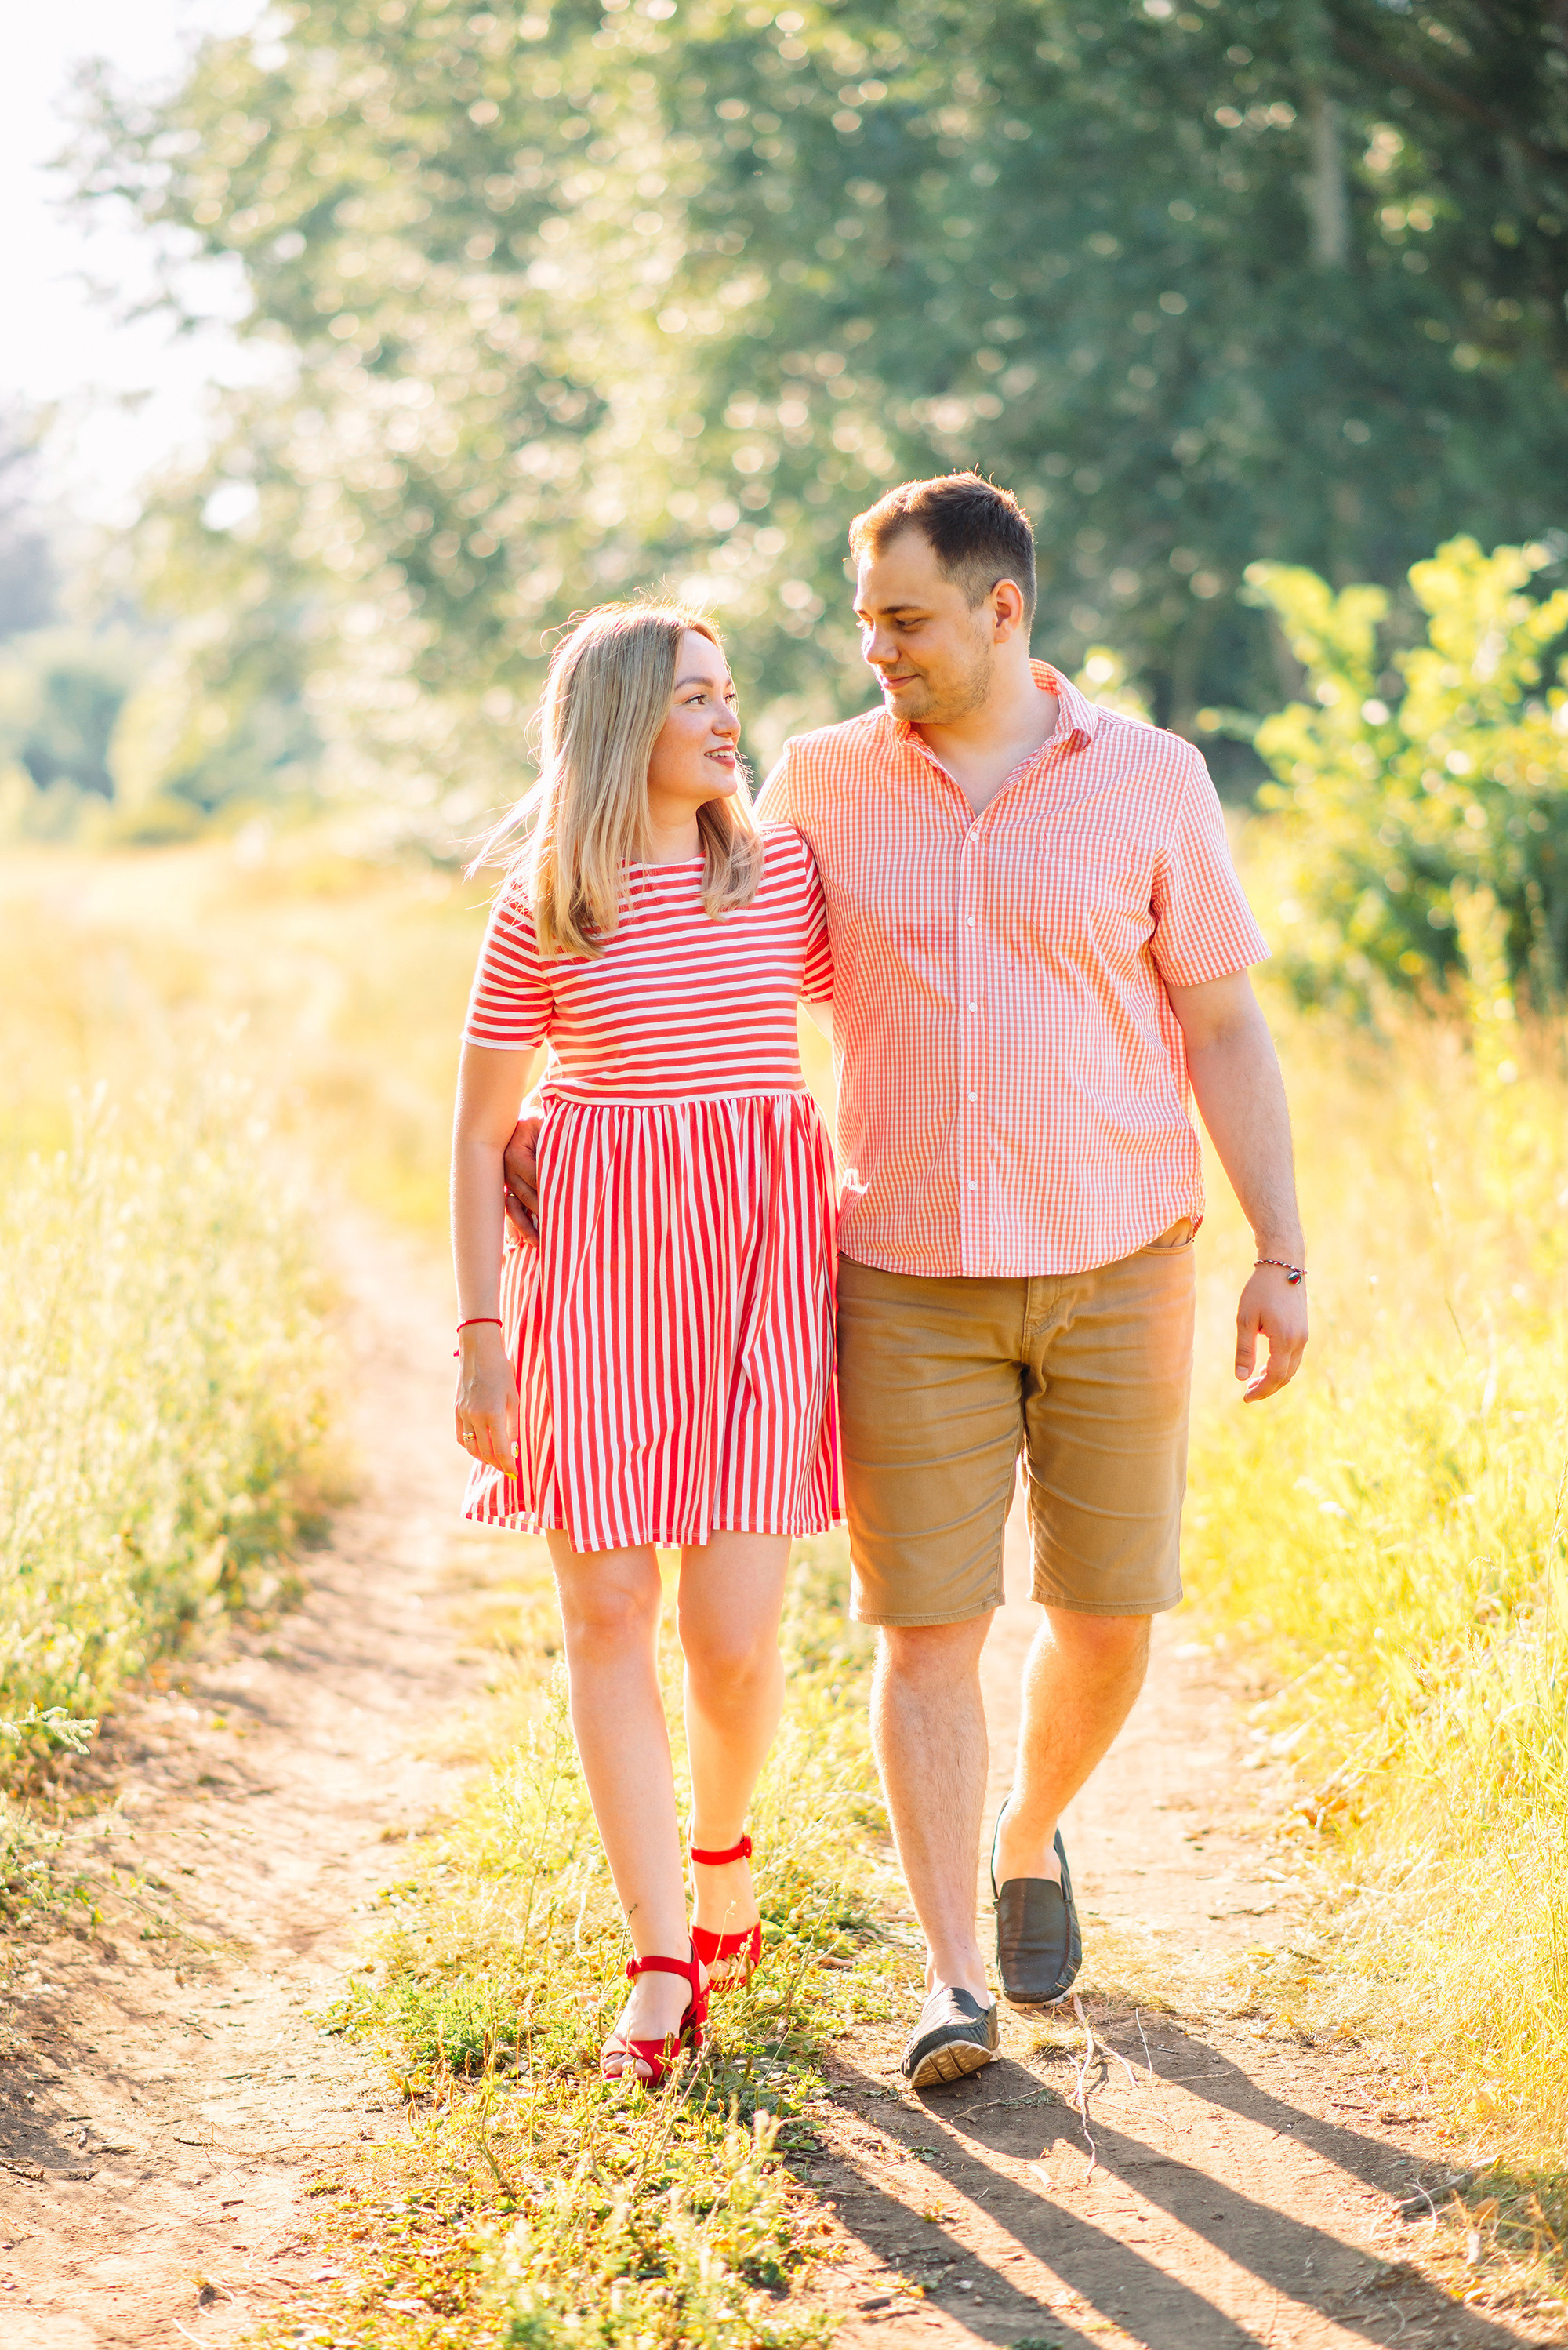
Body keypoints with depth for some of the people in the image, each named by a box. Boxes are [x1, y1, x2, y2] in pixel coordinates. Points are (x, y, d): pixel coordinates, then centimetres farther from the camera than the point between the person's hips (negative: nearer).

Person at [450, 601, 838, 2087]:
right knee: (608, 1616, -1)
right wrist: (482, 1334, -4)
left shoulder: (784, 874, 5)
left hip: (761, 1264, 1)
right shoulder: (540, 910, 0)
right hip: (598, 1261, -1)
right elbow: (480, 1135, 2)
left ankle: (721, 1838, 29)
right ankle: (664, 1966, 7)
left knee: (732, 1637, -4)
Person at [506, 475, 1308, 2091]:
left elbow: (1226, 1029, 0)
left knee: (1107, 1616, 6)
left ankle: (1028, 1842, 35)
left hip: (1117, 1270, 0)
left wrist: (1280, 1258, -4)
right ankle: (952, 1987, -1)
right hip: (910, 1282, 0)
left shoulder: (1148, 780, -2)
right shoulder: (823, 782, 2)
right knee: (927, 1625, -5)